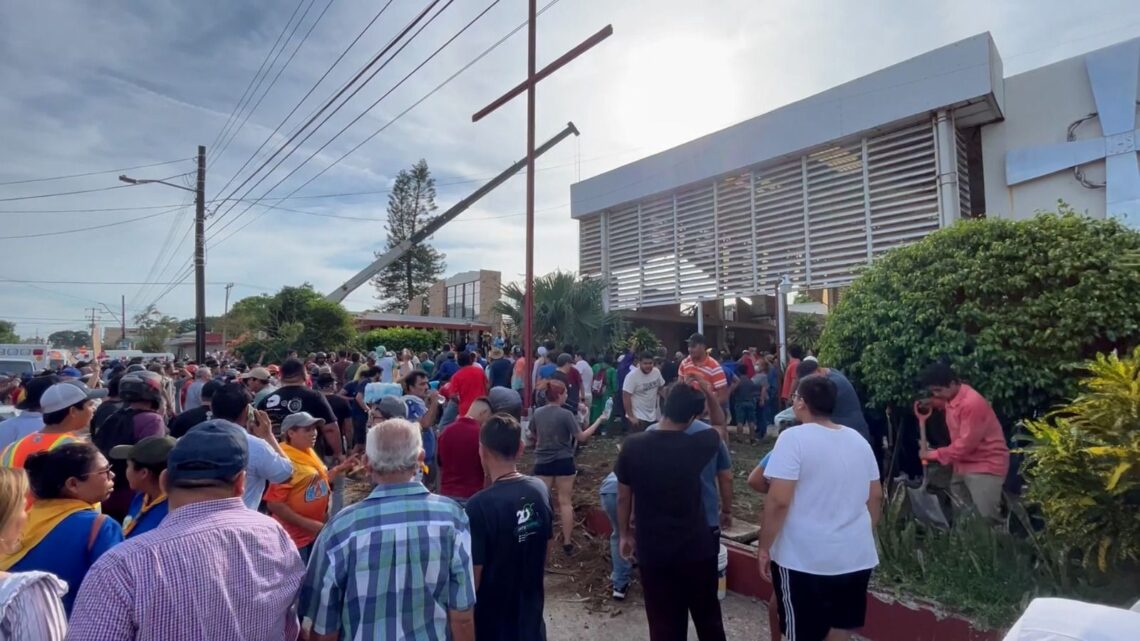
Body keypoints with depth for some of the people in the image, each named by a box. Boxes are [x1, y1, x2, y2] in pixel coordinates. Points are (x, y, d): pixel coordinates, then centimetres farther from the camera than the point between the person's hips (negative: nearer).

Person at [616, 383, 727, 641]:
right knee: (708, 619, 22)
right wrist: (712, 399, 12)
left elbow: (623, 498, -1)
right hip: (697, 548, 0)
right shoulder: (696, 445, -17)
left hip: (653, 550, 1)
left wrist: (624, 534, 12)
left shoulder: (632, 446, -13)